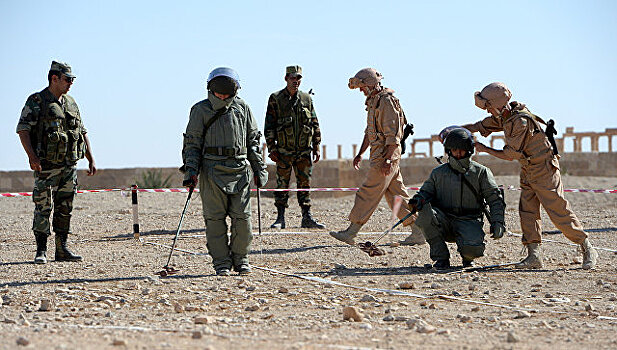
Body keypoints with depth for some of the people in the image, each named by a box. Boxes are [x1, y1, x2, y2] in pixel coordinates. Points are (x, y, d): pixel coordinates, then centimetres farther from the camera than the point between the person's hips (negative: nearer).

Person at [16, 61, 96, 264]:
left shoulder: (71, 104, 16)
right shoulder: (36, 102, -3)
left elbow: (82, 132, 21)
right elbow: (23, 129, -11)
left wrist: (91, 160, 14)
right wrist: (32, 156, -23)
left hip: (70, 165, 6)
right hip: (46, 165, -6)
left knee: (65, 208, 7)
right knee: (43, 207, -7)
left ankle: (62, 249, 13)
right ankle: (41, 251, -2)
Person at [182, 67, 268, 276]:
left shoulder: (242, 108, 12)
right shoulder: (201, 110, 5)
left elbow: (253, 140, 18)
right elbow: (192, 142, 4)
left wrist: (259, 168, 14)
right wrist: (191, 169, -7)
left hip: (240, 169, 2)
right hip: (212, 170, -2)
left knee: (242, 217, -2)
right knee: (215, 218, -2)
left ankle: (240, 259, 13)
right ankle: (221, 262, 5)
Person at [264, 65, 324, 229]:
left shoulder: (307, 99, 9)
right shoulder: (275, 99, -1)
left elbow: (315, 124, 13)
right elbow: (269, 126, -1)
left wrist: (316, 147, 8)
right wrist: (271, 149, -7)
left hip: (304, 151, 3)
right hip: (284, 151, -3)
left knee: (305, 184, 5)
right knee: (282, 185, 0)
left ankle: (307, 218, 8)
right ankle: (280, 218, 5)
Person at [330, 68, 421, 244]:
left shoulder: (386, 102, -15)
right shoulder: (374, 101, 17)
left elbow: (392, 135, -20)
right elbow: (370, 131, 26)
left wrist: (387, 160, -24)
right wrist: (360, 154, 25)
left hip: (386, 155, -10)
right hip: (379, 155, 10)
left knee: (368, 193, -8)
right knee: (396, 194, 10)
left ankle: (350, 233, -7)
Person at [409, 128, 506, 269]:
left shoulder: (481, 172, 7)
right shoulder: (438, 173, 13)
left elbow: (495, 199, 6)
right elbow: (426, 191, 18)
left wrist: (497, 223, -9)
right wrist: (418, 200, -8)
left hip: (469, 221, -2)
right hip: (444, 222, 2)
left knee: (472, 248, -34)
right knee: (425, 211, -30)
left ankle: (467, 257, 10)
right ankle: (441, 258, -16)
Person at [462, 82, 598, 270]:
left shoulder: (521, 121, -26)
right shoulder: (503, 116, 2)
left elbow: (510, 154, -22)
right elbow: (481, 126, 18)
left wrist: (484, 149, -10)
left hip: (545, 170, -9)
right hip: (528, 171, 9)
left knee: (559, 212, -7)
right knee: (527, 211, 2)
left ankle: (587, 249, 3)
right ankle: (534, 256, 2)